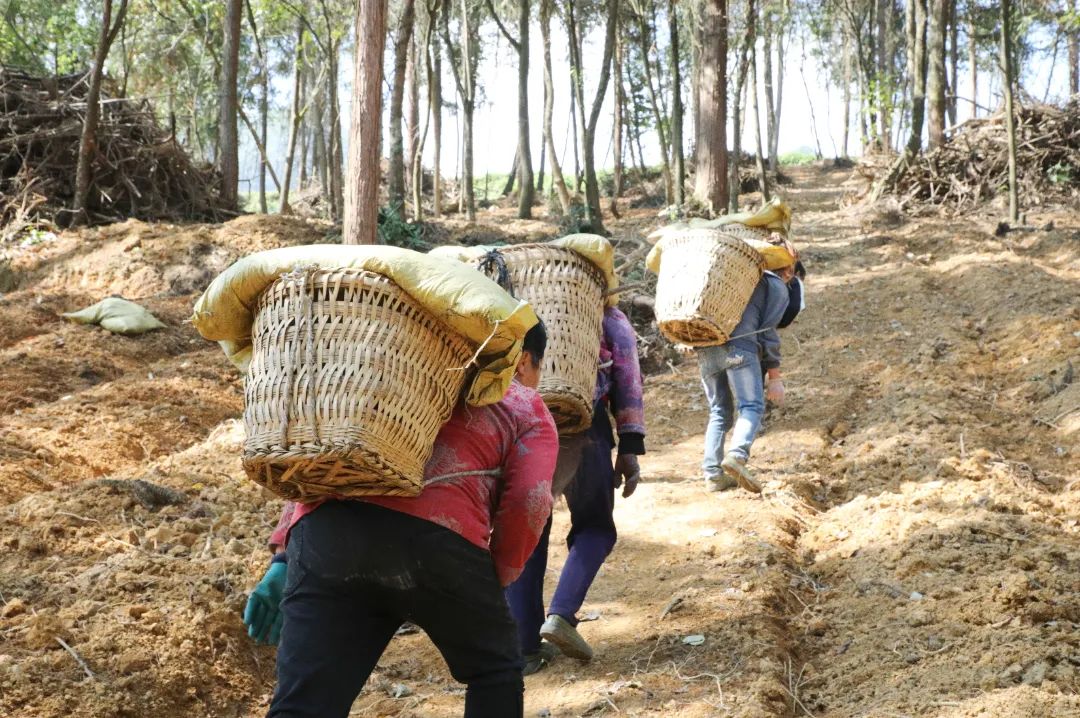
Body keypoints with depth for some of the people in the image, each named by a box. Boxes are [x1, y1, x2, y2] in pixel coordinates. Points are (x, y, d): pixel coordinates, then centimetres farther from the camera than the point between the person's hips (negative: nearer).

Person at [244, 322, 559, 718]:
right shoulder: (527, 408, 22)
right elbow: (528, 502, 2)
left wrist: (284, 559, 20)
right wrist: (492, 579, 16)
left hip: (327, 528, 4)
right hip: (434, 540, -4)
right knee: (495, 673, 22)